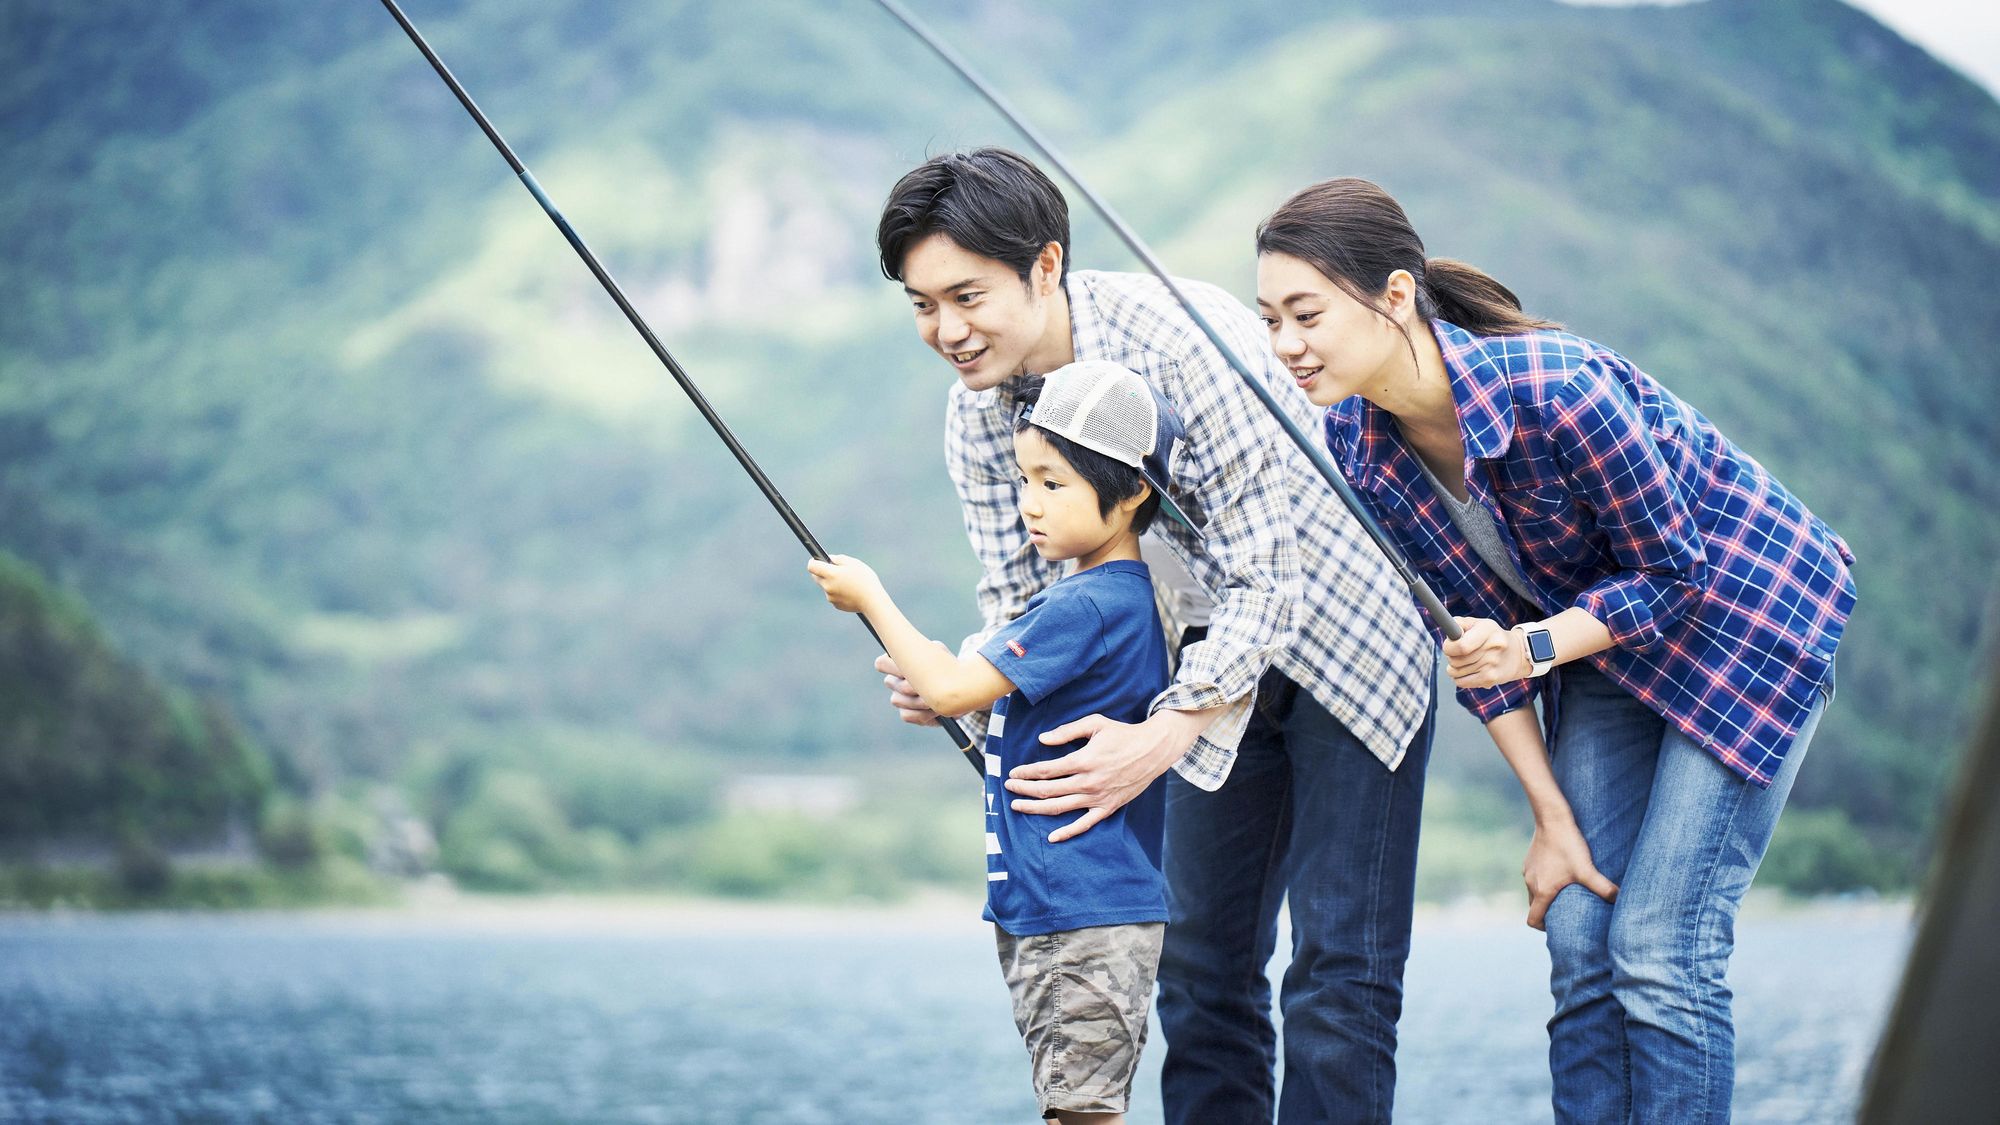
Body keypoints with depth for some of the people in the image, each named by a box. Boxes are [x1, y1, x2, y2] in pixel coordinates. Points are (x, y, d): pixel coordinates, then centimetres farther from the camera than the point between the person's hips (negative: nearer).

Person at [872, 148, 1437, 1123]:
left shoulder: (1183, 336, -30)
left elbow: (1266, 576, -30)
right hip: (1224, 664, 6)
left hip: (1344, 633, -6)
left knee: (1338, 970, -10)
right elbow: (1018, 604, -6)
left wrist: (1162, 737, -39)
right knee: (1202, 964, 5)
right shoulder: (977, 413, -9)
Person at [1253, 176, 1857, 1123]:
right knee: (1579, 942, -1)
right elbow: (1471, 629, -2)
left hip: (1748, 618, -6)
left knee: (1660, 949, -13)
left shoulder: (1556, 388, -34)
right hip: (1605, 645, 6)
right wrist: (1552, 816, -2)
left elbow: (1674, 569, -19)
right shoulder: (1356, 442, -12)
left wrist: (1534, 648, -32)